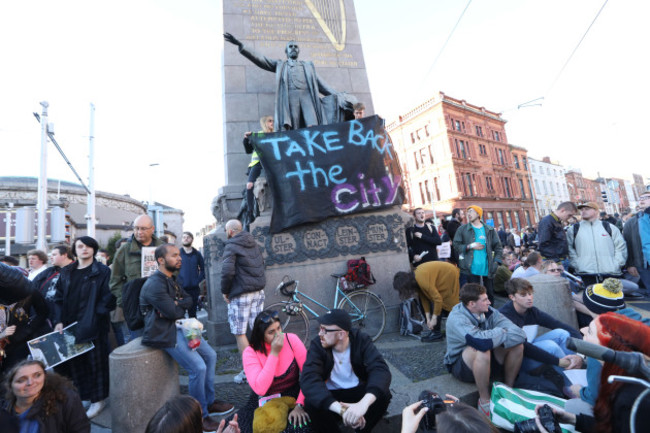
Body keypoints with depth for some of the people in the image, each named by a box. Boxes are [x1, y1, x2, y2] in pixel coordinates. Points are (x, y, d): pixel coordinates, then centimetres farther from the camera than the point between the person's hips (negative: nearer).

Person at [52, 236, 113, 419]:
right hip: (70, 326, 5)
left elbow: (108, 298, -10)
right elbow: (59, 298, 10)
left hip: (93, 326, -5)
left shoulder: (102, 271, -5)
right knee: (72, 362, 11)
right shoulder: (66, 272, 11)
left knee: (95, 361, 5)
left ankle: (98, 399, 19)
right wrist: (59, 321, 0)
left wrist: (93, 315, -15)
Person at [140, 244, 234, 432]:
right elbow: (174, 313, -23)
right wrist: (180, 307, -1)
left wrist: (175, 305, -12)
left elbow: (189, 300, 8)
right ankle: (201, 416, 4)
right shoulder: (154, 284, -20)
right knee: (198, 367, -16)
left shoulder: (171, 279, 12)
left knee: (210, 355, 8)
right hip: (165, 332, -10)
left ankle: (209, 402, 23)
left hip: (179, 326, 10)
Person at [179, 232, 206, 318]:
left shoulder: (197, 254, 6)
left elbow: (203, 269, 11)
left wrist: (199, 280, -1)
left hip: (194, 288, 2)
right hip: (181, 288, -2)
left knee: (192, 313, 12)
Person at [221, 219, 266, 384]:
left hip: (240, 295, -7)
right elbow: (261, 263, 19)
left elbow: (227, 272, -21)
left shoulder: (231, 246, -12)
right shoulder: (253, 243, 10)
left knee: (240, 334, 4)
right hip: (258, 291, 7)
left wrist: (225, 291, -6)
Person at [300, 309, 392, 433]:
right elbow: (308, 379, -33)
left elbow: (381, 370, -31)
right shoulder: (317, 345, -18)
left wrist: (364, 403, -50)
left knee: (383, 394, -27)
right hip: (331, 395, -1)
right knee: (311, 403, -32)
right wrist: (340, 409, -48)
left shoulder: (361, 340, -17)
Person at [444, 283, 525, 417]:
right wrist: (501, 332, -23)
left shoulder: (488, 311, -9)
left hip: (487, 361, 6)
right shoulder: (456, 318, -27)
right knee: (482, 350, -37)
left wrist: (494, 337, -30)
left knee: (517, 345, -12)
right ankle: (484, 400, -15)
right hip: (461, 366, -6)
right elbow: (481, 340, -42)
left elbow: (519, 333, -16)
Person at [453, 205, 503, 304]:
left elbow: (498, 247, 10)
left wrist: (496, 262, -1)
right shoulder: (462, 229, 6)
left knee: (490, 295, 9)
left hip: (487, 269, 2)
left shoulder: (489, 230, 11)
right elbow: (456, 245, 1)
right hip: (471, 269, -2)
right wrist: (470, 246, -12)